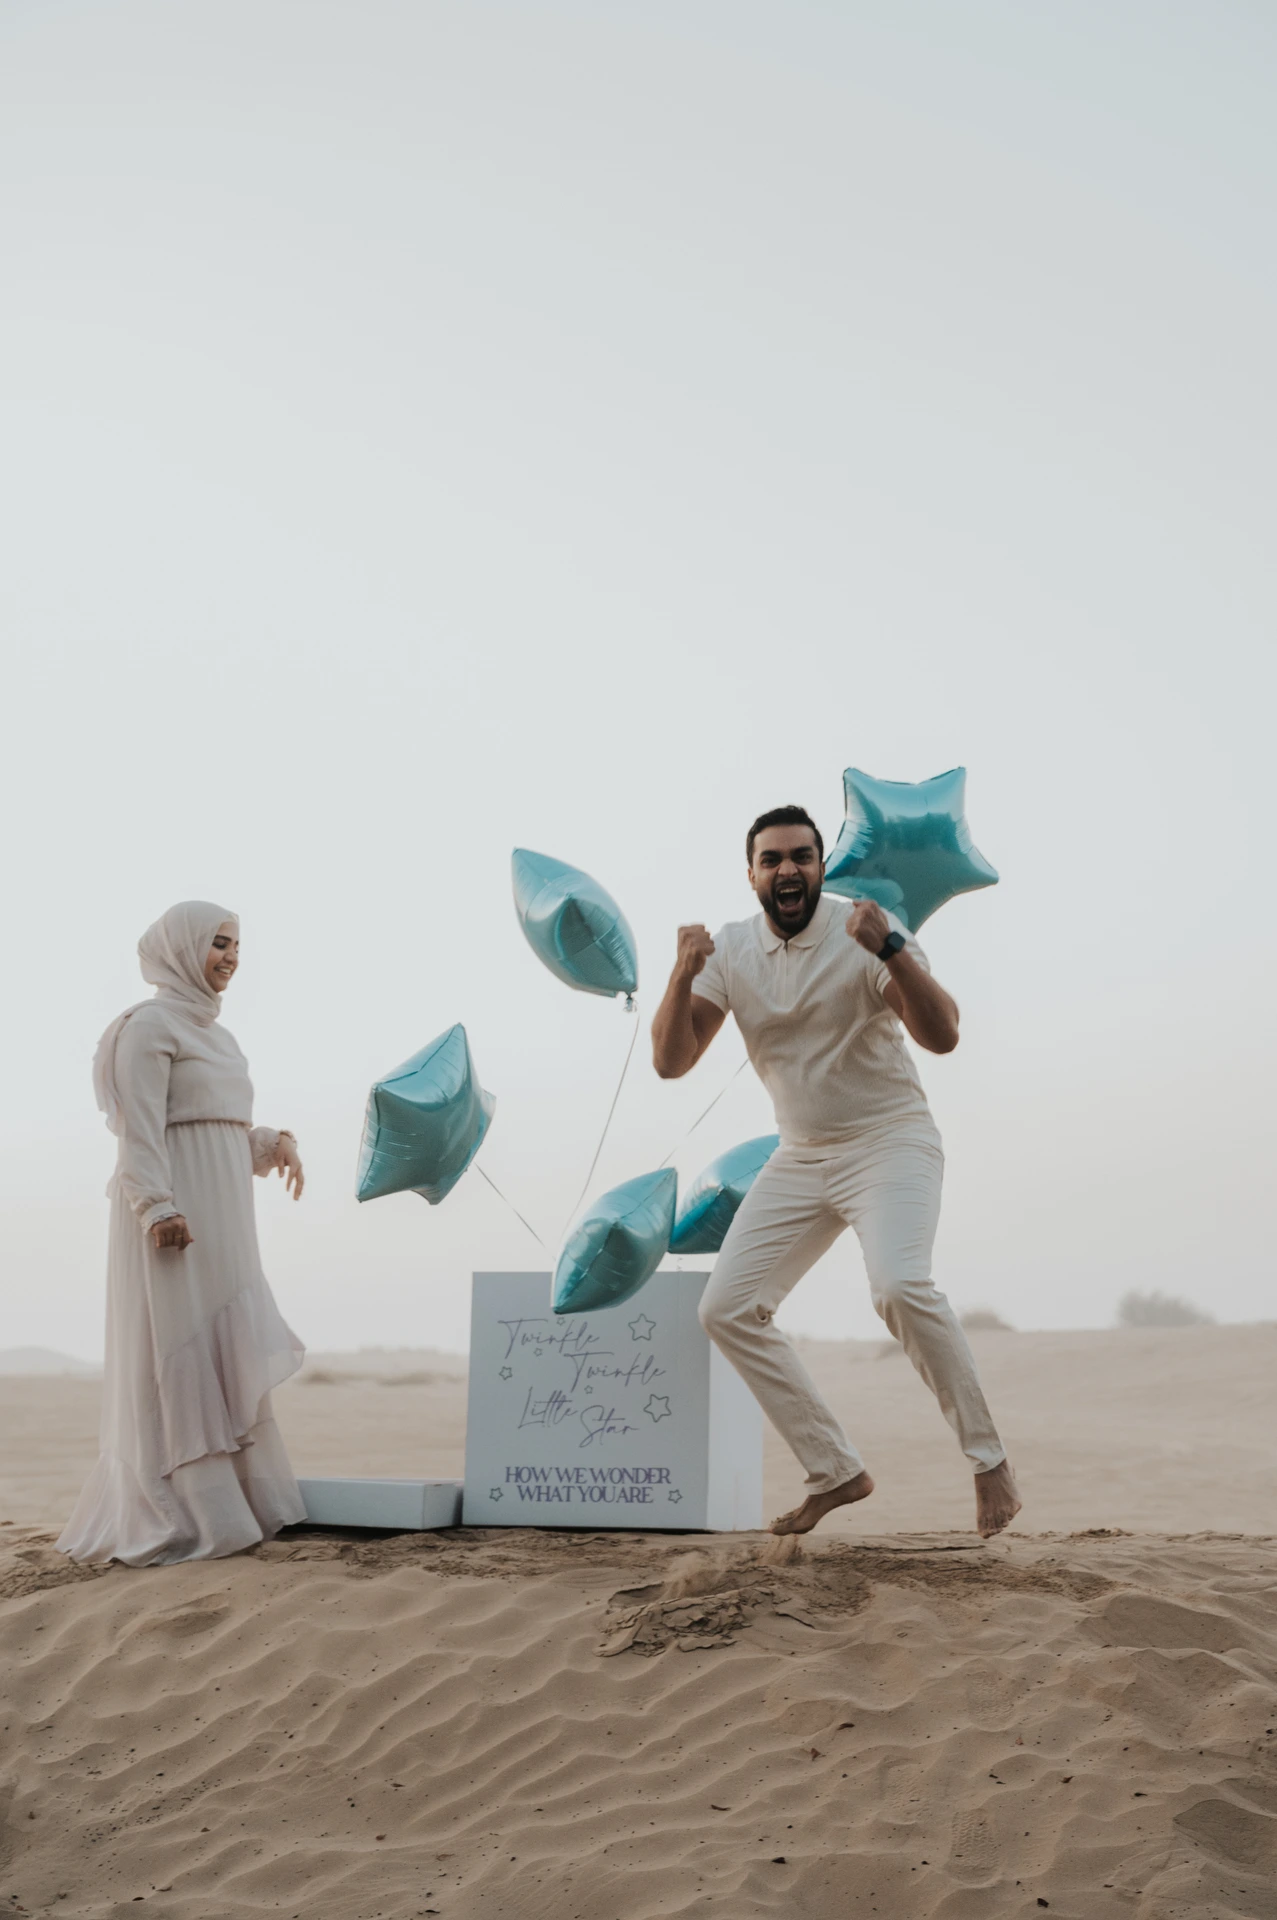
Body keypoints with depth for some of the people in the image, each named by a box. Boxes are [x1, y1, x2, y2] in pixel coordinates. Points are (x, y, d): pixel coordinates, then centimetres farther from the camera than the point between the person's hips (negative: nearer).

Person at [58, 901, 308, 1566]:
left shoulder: (211, 1032, 20)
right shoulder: (150, 1024, -6)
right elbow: (141, 1128, -16)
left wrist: (274, 1144, 6)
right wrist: (157, 1207, -25)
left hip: (222, 1213, 9)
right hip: (174, 1213, -9)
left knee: (226, 1359, 9)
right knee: (177, 1353, -7)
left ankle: (232, 1503, 15)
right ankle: (179, 1518, -4)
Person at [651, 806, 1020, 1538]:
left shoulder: (868, 930, -13)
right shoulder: (730, 950, 0)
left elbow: (943, 1035, -23)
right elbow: (671, 1061, -6)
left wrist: (892, 951, -36)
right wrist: (683, 976, -22)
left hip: (890, 1141, -5)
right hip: (800, 1158, 6)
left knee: (901, 1285, -30)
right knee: (727, 1309, -2)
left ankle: (992, 1465, -14)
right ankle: (837, 1472, 8)